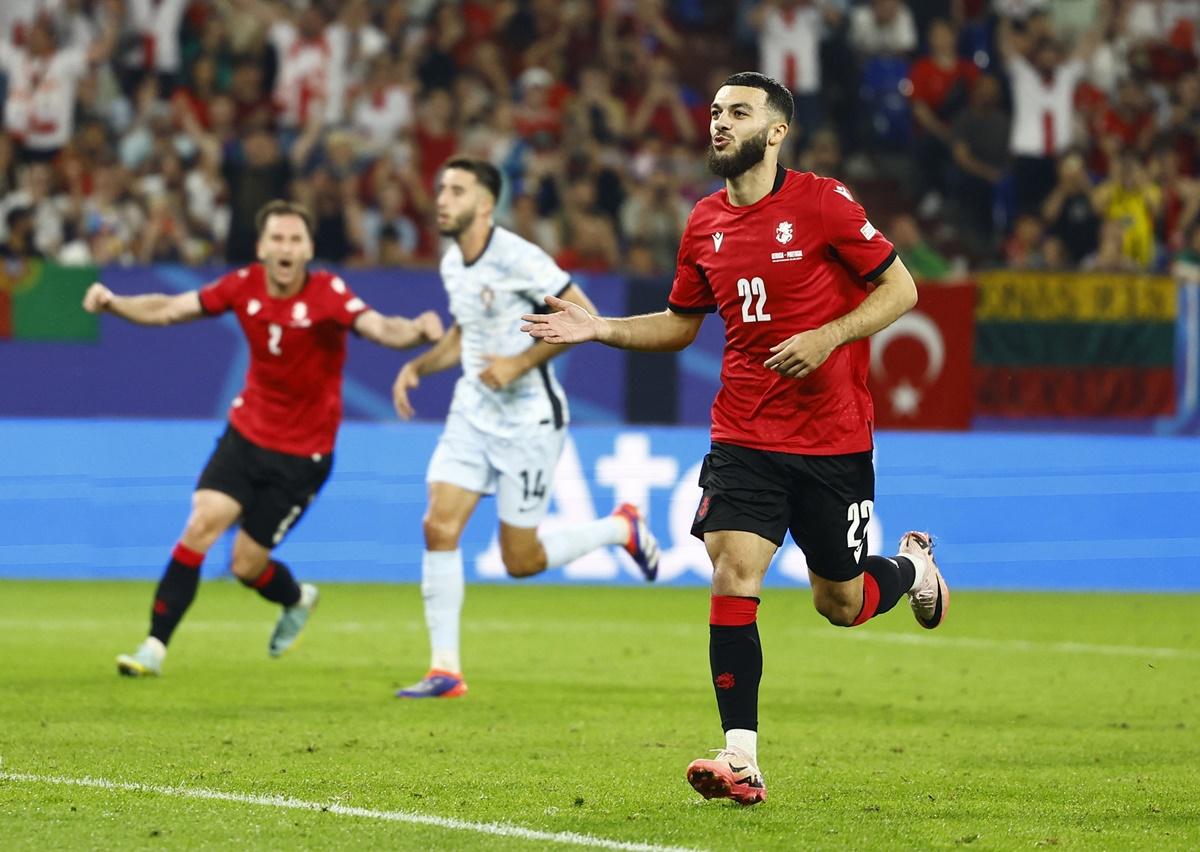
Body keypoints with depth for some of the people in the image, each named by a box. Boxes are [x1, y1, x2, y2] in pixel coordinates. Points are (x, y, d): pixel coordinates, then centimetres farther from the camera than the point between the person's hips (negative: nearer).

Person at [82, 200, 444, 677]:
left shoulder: (327, 295, -21)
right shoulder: (244, 286, -7)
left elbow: (380, 328, -37)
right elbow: (168, 310, 0)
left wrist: (416, 331, -59)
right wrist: (112, 303, -16)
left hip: (303, 453, -3)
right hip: (246, 432, 3)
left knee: (247, 565, 0)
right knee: (202, 525, -14)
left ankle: (296, 601, 36)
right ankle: (155, 647, -5)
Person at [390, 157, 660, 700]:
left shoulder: (517, 258, -17)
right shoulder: (452, 263, 8)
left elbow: (583, 316, -18)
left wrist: (520, 363, -22)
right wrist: (418, 366, 8)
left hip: (528, 420, -7)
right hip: (473, 414, 7)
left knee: (521, 561, -1)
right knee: (439, 527, -9)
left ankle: (621, 528, 25)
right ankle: (445, 670, -4)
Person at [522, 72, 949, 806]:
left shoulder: (821, 203, -9)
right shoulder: (705, 224, 6)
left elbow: (900, 289, -6)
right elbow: (681, 325, 19)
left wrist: (827, 337, -20)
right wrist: (600, 329, 4)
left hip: (834, 442, -3)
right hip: (744, 437, 3)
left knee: (840, 604, 8)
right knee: (733, 574, -15)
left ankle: (916, 568, 43)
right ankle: (741, 760, -15)